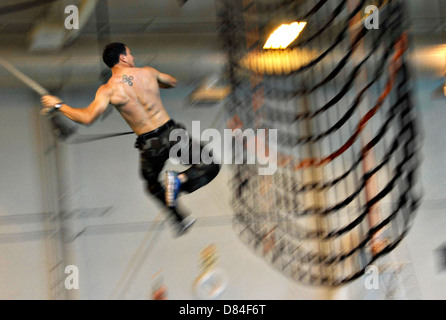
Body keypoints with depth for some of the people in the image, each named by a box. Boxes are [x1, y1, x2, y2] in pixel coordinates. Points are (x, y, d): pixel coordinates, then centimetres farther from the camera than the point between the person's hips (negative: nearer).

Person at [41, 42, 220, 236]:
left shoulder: (108, 90, -8)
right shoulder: (147, 72, 1)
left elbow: (87, 118, -22)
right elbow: (173, 82, 22)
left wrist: (59, 106, -8)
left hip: (149, 146, 0)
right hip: (171, 133, 0)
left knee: (153, 185, 30)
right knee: (209, 166, 14)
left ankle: (180, 218, 25)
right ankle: (181, 180, -13)